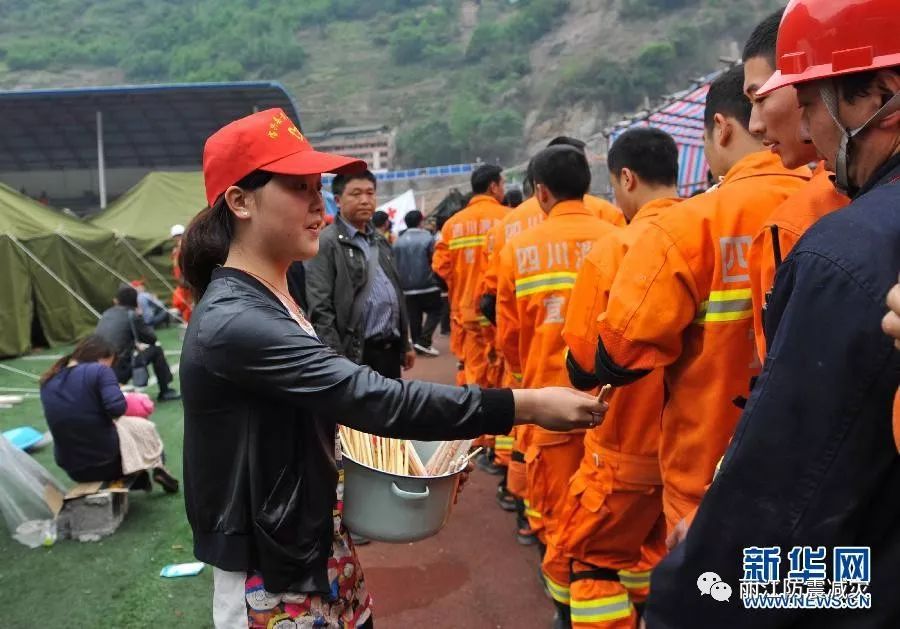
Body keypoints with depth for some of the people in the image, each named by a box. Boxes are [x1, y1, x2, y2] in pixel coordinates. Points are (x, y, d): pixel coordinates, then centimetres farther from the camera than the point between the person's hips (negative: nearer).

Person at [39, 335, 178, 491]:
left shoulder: (48, 381, 5)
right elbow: (117, 408, -24)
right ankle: (158, 468, 34)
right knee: (146, 427, 22)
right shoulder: (99, 371, -15)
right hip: (107, 459, -6)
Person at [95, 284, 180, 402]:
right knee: (156, 350, 10)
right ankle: (165, 392, 16)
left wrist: (135, 343, 22)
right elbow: (152, 338, 8)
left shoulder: (106, 314, 12)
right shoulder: (131, 315, -3)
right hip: (119, 372, -6)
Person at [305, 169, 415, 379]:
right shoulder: (326, 243, -10)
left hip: (391, 348, 8)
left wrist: (405, 344, 18)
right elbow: (320, 310, -15)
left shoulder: (380, 240, 16)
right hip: (356, 353, -7)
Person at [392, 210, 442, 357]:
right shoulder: (428, 238, -9)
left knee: (414, 317, 11)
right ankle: (424, 341, -6)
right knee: (434, 313, 7)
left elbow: (395, 264, 6)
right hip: (427, 285, -4)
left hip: (407, 287, 4)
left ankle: (417, 343, 13)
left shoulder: (398, 241, 2)